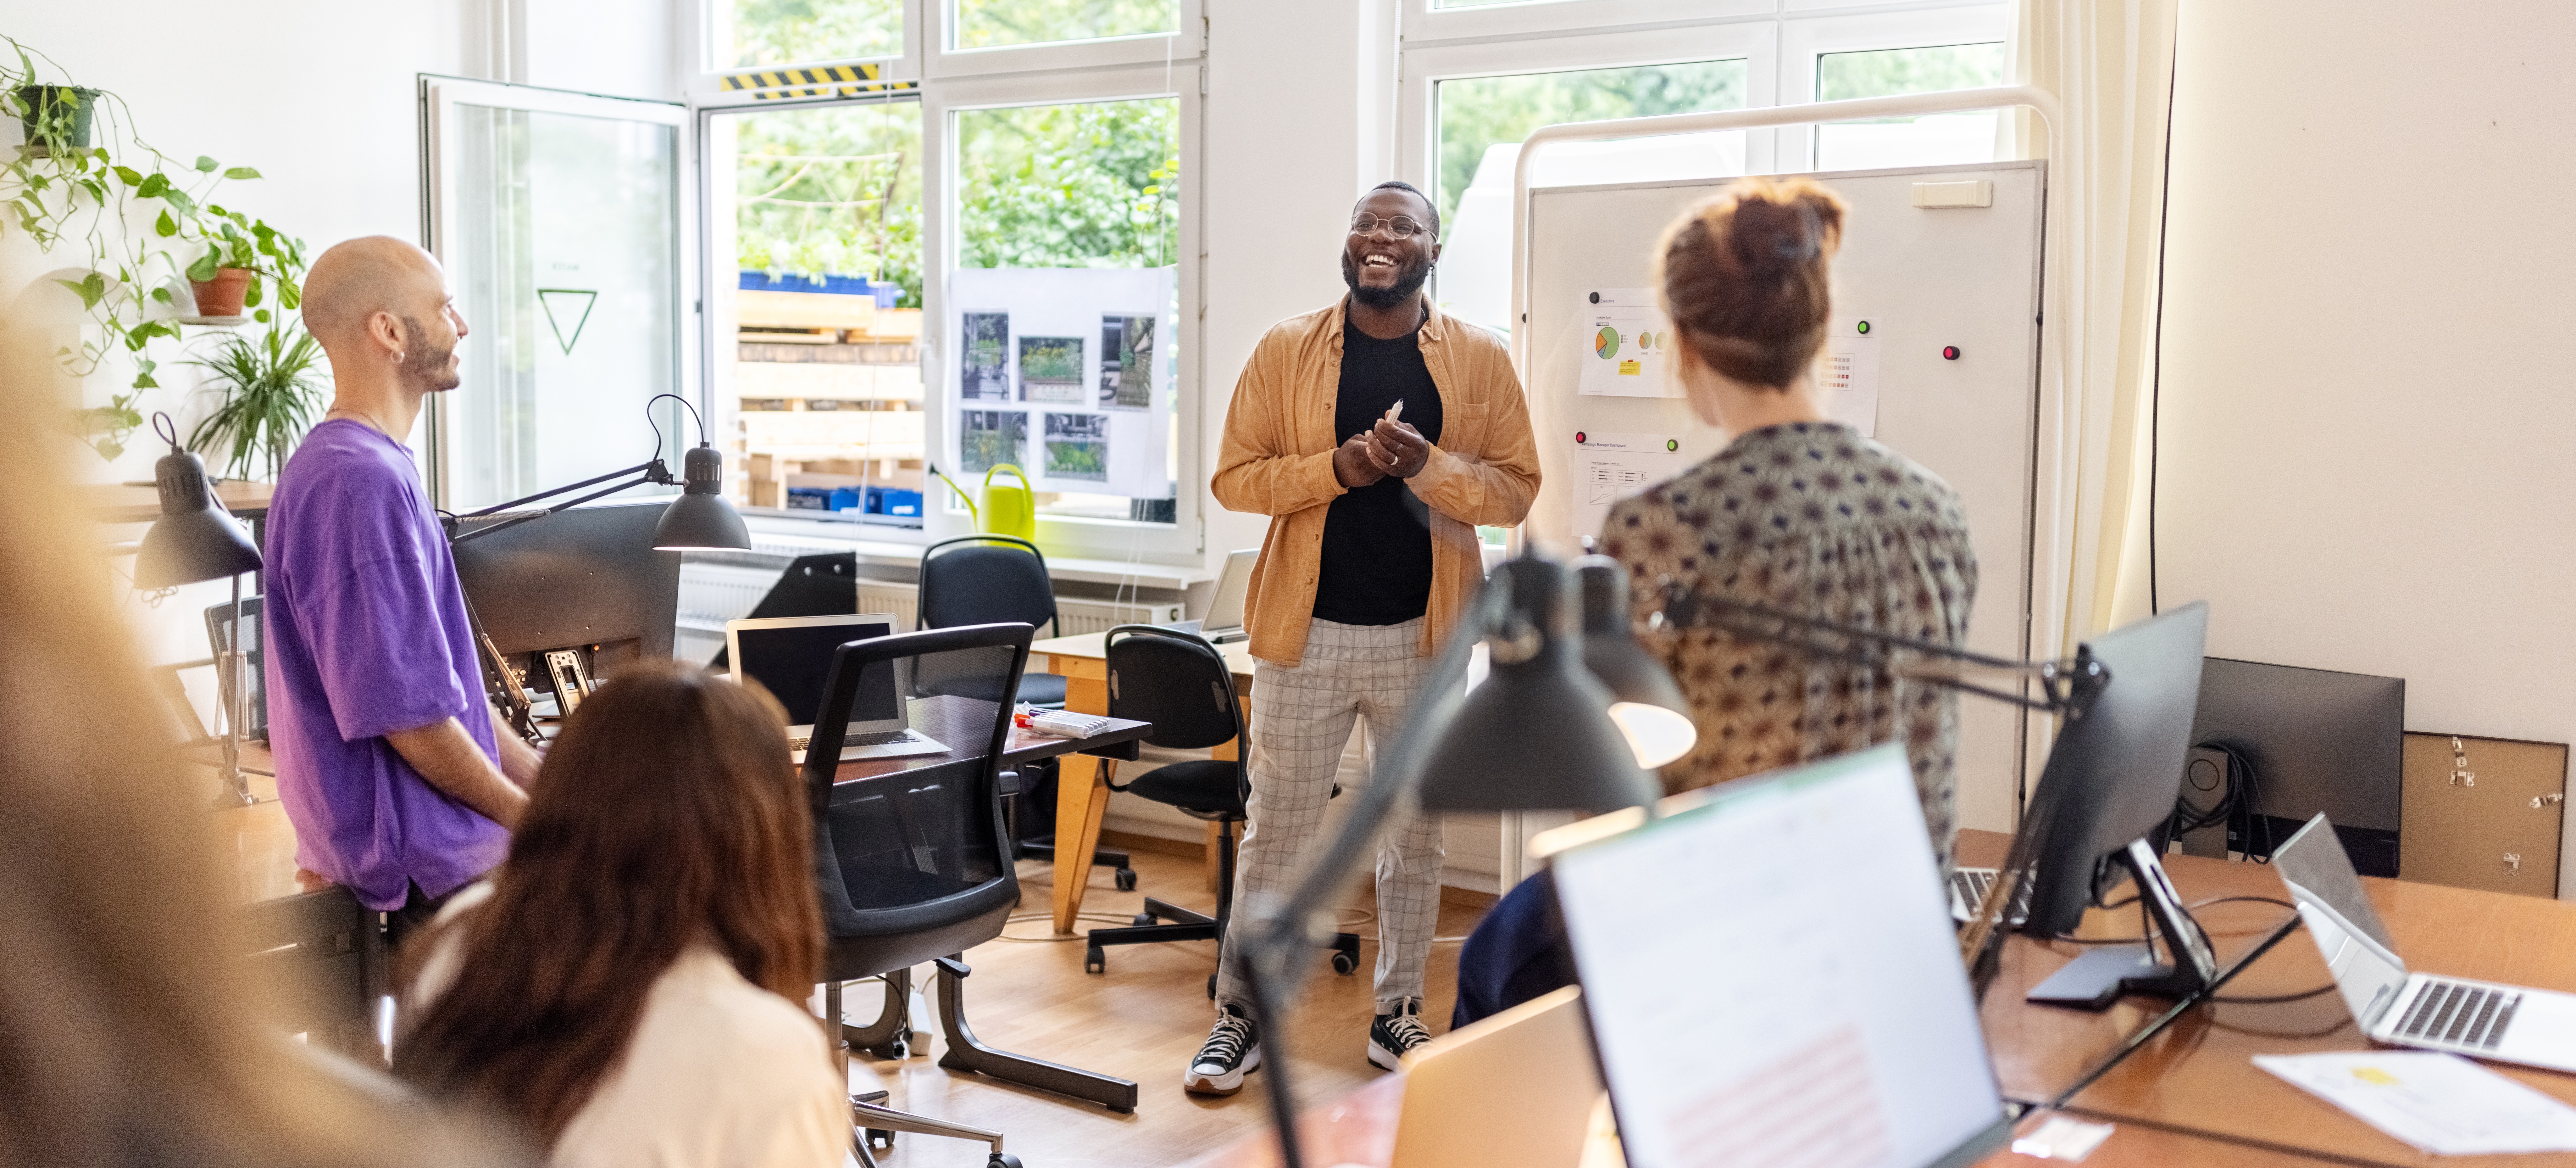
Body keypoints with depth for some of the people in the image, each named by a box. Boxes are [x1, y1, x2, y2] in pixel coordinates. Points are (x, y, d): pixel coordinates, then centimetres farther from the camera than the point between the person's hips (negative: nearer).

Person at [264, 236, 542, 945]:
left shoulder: (377, 467, 15)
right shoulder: (358, 483, -20)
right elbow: (407, 713, -22)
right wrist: (532, 816, -10)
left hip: (441, 824, 10)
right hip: (419, 856, -10)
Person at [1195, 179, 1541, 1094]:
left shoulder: (1478, 360, 2)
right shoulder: (1286, 350, 1)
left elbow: (1517, 489, -1)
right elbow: (1234, 478, -1)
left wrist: (1426, 466, -18)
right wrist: (1336, 467, -17)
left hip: (1423, 634, 1)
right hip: (1306, 630, -1)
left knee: (1416, 833, 12)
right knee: (1277, 832, 5)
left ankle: (1398, 1013, 27)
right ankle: (1240, 1015, 17)